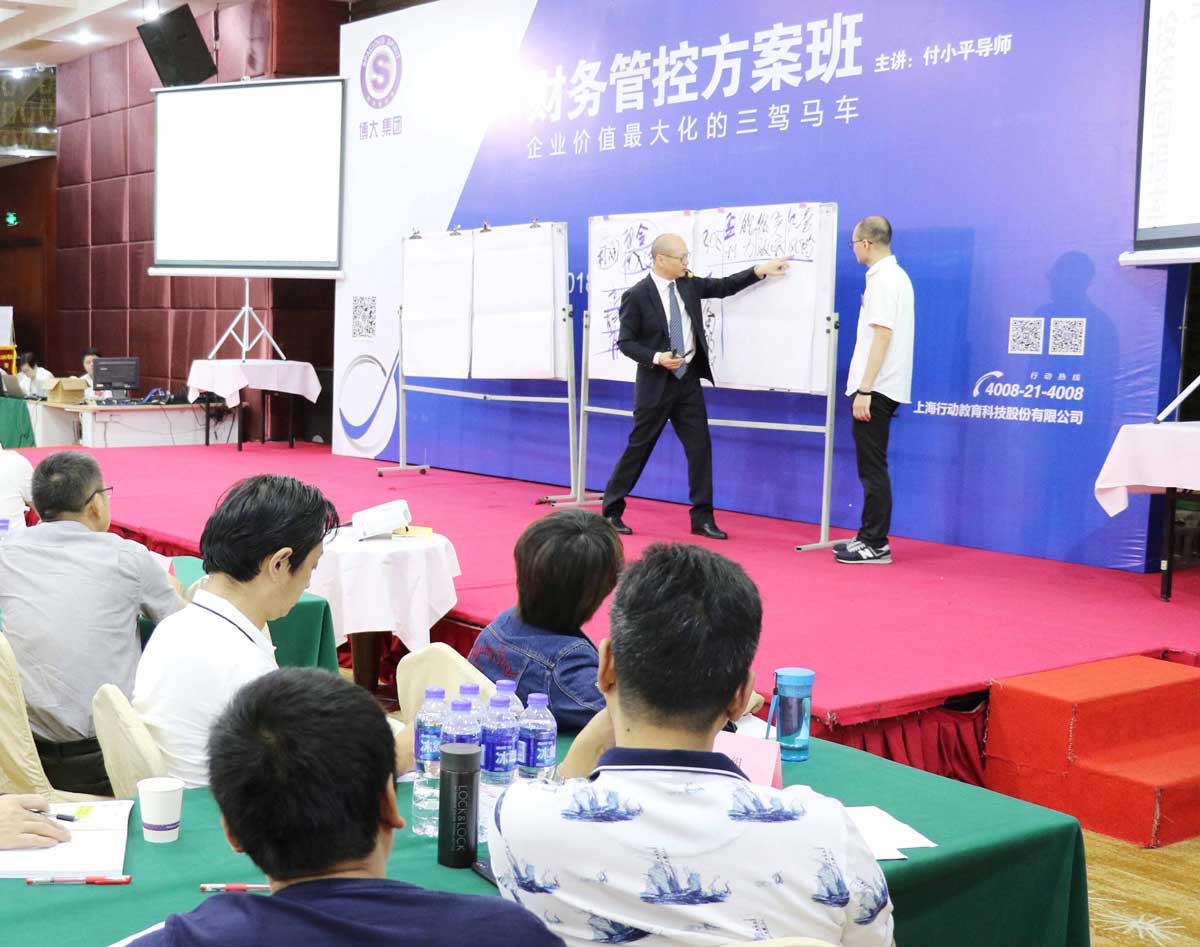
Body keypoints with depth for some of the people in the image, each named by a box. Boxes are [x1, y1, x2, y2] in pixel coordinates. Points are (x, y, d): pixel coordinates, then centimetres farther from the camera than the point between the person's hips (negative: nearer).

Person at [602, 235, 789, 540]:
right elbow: (625, 341, -10)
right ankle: (611, 511, 15)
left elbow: (723, 287, 14)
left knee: (700, 448, 2)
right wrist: (656, 358, -23)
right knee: (638, 448, 2)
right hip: (656, 383, -5)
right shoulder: (636, 296, -12)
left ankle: (702, 518, 8)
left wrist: (760, 271, 4)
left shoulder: (688, 284, 4)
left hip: (688, 380, 5)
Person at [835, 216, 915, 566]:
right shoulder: (896, 275, 15)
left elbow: (882, 336, -20)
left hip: (875, 389, -10)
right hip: (882, 387, 10)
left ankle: (876, 544, -1)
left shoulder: (882, 280, -14)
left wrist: (864, 390, -22)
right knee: (871, 466, 14)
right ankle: (871, 537, 19)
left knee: (872, 467, -5)